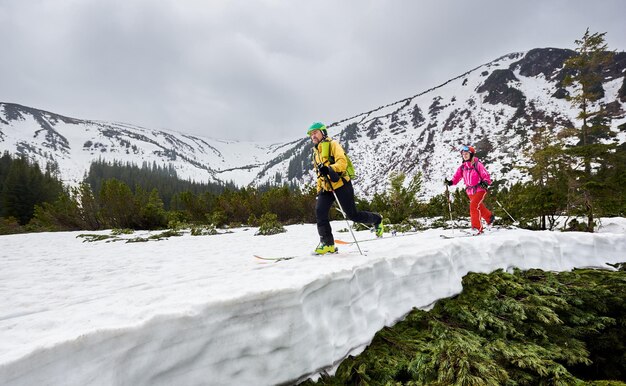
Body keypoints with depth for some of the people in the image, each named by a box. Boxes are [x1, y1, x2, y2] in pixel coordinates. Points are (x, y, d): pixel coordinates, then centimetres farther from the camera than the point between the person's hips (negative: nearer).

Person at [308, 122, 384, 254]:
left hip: (340, 184, -7)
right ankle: (327, 243, -8)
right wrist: (319, 190, 19)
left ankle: (377, 220, 24)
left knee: (352, 214, -3)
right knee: (320, 211, -14)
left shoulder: (332, 144, -1)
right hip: (326, 188, 7)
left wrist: (330, 169, -35)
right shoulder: (316, 152, 22)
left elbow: (342, 161, -17)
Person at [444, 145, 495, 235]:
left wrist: (485, 182, -31)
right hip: (470, 191, 6)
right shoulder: (462, 167, 6)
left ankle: (477, 228, -14)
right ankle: (490, 217, 47)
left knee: (473, 206, -21)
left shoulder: (477, 164, -10)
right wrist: (450, 182, -16)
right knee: (480, 207, 19)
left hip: (480, 189, -6)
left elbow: (486, 176, -11)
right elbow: (457, 177, 2)